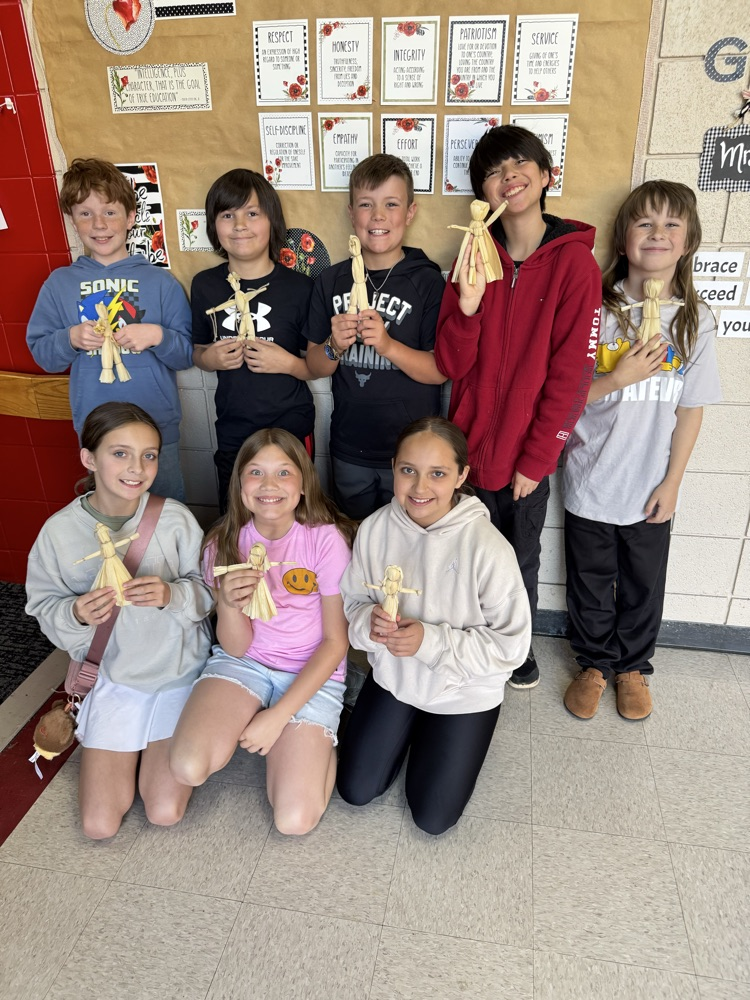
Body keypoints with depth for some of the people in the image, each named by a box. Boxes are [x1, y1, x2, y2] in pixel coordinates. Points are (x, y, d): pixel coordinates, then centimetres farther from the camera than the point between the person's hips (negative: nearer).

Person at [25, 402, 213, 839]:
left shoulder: (175, 518, -16)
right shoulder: (60, 531, -12)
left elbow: (208, 591, -8)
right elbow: (46, 610, -2)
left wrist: (172, 594, -29)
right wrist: (76, 614, -24)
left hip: (180, 671, -1)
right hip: (112, 677, 1)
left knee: (165, 812, -5)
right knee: (100, 824, 0)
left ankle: (158, 748, 26)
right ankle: (132, 747, 29)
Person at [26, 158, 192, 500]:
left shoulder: (160, 281, 0)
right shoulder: (59, 283, 4)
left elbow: (188, 354, 0)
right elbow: (40, 353, 6)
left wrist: (158, 336, -19)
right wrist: (70, 338, -13)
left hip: (159, 425, -1)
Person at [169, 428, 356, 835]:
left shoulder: (326, 539, -16)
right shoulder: (224, 542, -7)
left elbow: (335, 641, -10)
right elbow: (237, 646, -7)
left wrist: (278, 716, -15)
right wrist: (228, 603, -30)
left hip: (311, 673, -2)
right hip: (244, 663, 3)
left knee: (295, 819, -16)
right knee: (188, 767, -24)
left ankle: (309, 740, 14)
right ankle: (246, 722, 8)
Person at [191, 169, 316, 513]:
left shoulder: (299, 287, -8)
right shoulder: (205, 285, 1)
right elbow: (198, 350, 13)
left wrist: (288, 363, -21)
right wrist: (209, 358, -8)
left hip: (291, 427, -3)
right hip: (232, 430, 3)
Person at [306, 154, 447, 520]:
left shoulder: (427, 281, -8)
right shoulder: (331, 281, 2)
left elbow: (441, 370, -11)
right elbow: (315, 367, 5)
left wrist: (387, 344, -26)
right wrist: (335, 347, -16)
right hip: (349, 451, 3)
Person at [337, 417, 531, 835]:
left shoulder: (488, 548, -29)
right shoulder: (375, 529, -17)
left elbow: (513, 644, -21)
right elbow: (353, 601, -2)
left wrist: (431, 641, -30)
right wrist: (369, 622, -26)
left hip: (462, 694, -3)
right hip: (393, 677, 3)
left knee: (433, 817, 8)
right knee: (356, 791, 12)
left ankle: (435, 737, 34)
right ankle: (409, 729, 36)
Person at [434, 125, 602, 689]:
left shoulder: (574, 263, -9)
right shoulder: (475, 258, 1)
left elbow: (570, 374, -10)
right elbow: (450, 366, -4)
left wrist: (537, 459, -10)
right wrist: (467, 305, -21)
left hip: (527, 453, -2)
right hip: (468, 446, 2)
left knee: (520, 561, 16)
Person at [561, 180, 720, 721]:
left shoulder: (695, 318, -4)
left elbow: (691, 408, -1)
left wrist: (672, 481, -3)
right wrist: (616, 379, -24)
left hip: (650, 487, 1)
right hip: (592, 480, -1)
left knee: (643, 584, 17)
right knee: (592, 581, 15)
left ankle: (633, 666, 42)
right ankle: (595, 664, 39)